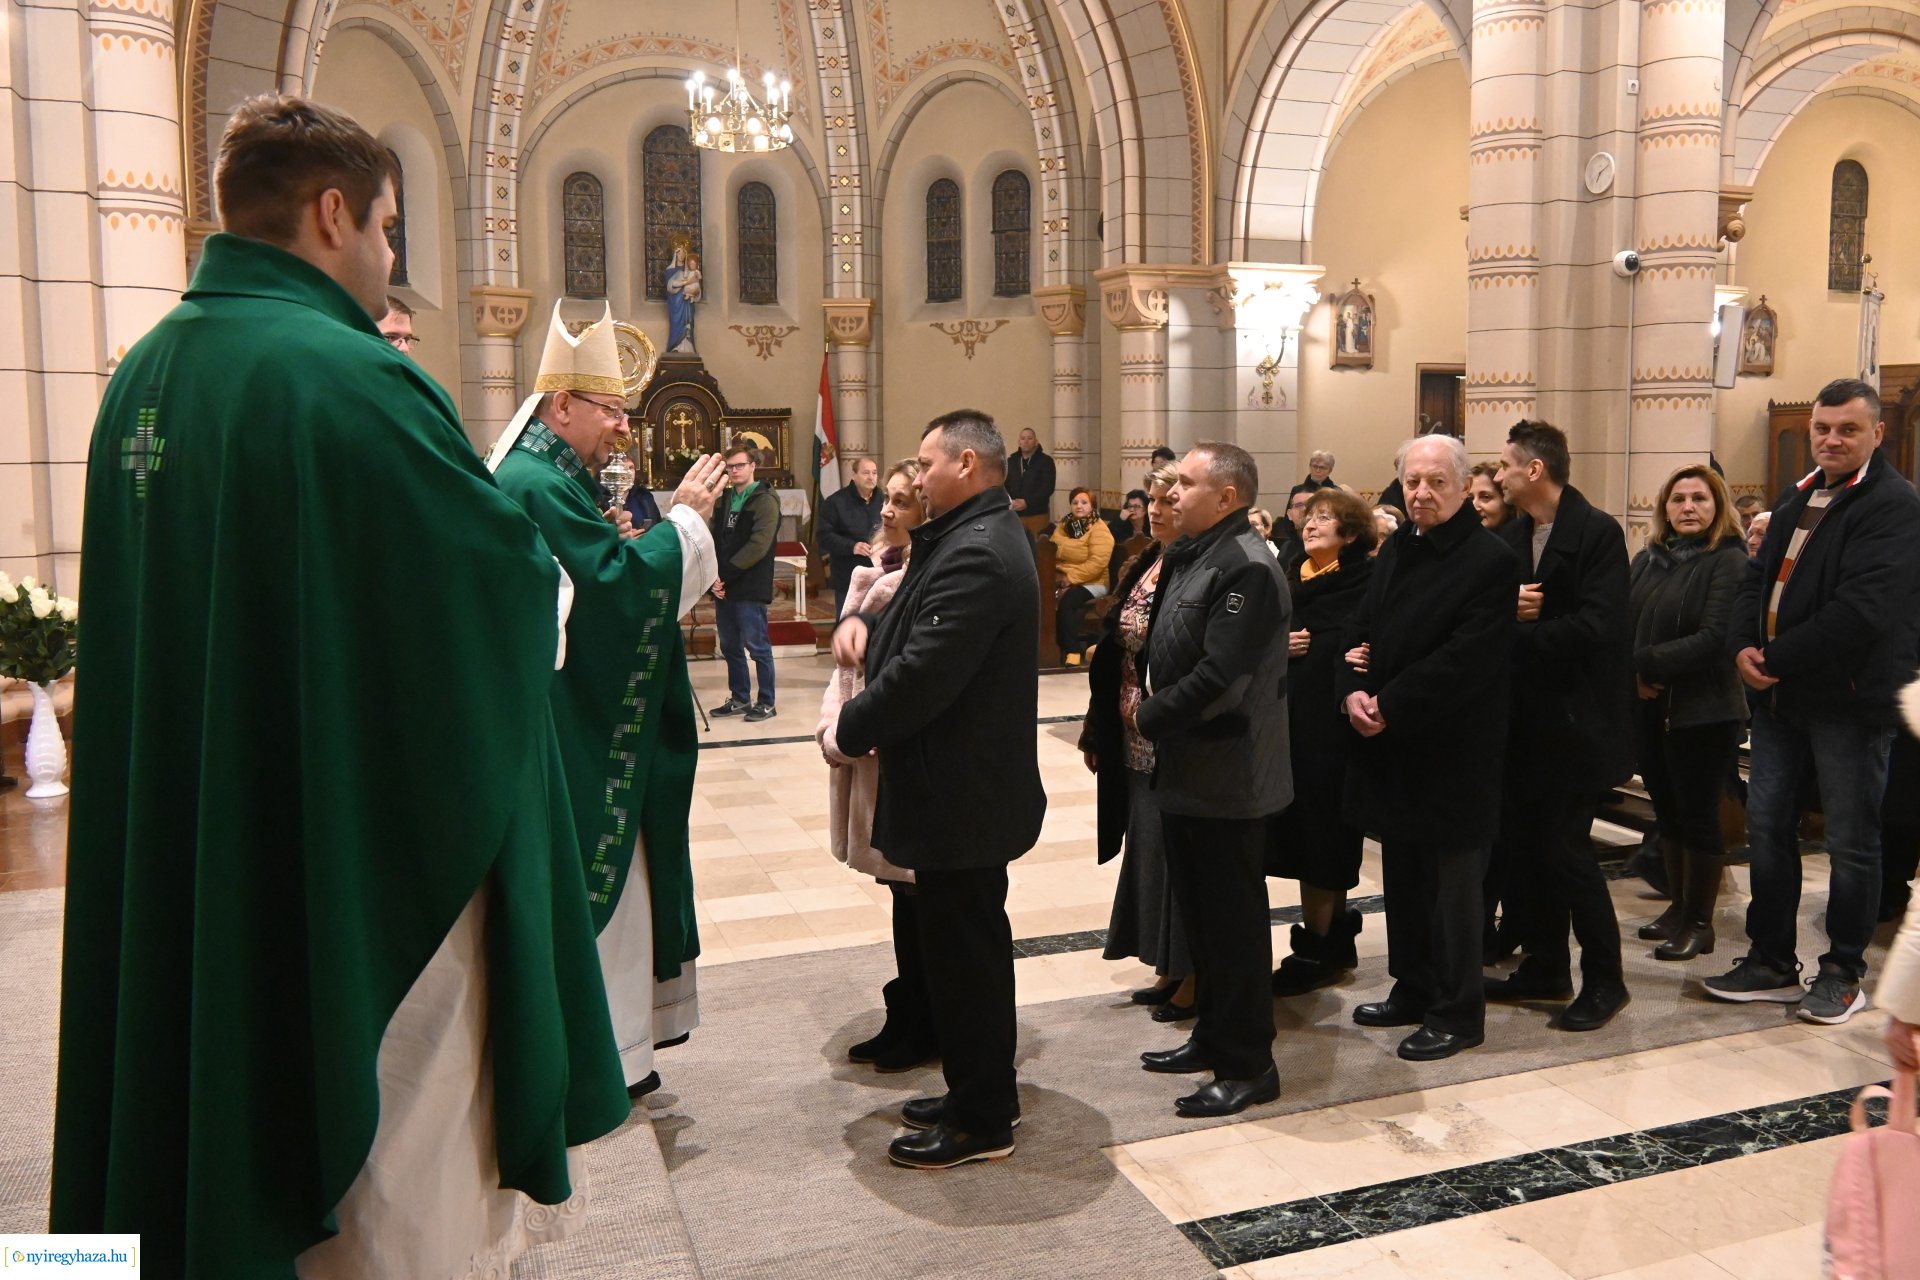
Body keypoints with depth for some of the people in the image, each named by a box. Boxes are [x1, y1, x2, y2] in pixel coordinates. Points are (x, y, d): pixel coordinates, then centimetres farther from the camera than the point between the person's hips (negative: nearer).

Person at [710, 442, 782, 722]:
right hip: (723, 587, 7)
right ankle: (739, 698, 24)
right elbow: (715, 539, 11)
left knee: (757, 646, -2)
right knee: (730, 647, 12)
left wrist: (725, 574, -17)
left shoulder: (765, 500, -6)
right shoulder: (723, 499, 15)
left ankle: (766, 703, 7)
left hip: (750, 588, -7)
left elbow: (758, 545, -16)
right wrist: (714, 576, -5)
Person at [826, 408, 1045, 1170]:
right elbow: (920, 633, 17)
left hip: (961, 792, -11)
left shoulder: (976, 553, -22)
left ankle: (982, 1121, 17)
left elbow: (923, 674, -27)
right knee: (967, 946, 19)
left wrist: (848, 733, -12)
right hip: (963, 784, 11)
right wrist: (865, 622, -3)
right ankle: (981, 1092, 33)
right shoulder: (978, 537, 12)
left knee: (964, 951, 2)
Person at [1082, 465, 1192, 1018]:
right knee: (1148, 846, 14)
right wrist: (1099, 729, 13)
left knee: (1175, 849, 1)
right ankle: (1170, 970, 28)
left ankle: (1194, 977, 17)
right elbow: (1117, 650, 12)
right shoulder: (1142, 567, 10)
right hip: (1136, 738, 8)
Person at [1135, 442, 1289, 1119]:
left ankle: (1248, 1066, 16)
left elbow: (1220, 677, -25)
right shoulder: (1190, 556, 11)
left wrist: (1150, 718, -14)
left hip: (1228, 778, -9)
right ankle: (1213, 1035, 34)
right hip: (1187, 771, 9)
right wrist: (1149, 701, 1)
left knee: (1233, 921, 2)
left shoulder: (1246, 568, -19)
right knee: (1198, 912, 19)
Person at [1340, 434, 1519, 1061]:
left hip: (1452, 751, -7)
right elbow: (1366, 630, 12)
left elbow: (1467, 659, -21)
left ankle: (1457, 1013, 18)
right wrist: (1353, 692, -7)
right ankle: (1413, 990, 31)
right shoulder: (1396, 548, 11)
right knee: (1403, 876, 16)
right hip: (1391, 746, 7)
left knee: (1453, 883, 4)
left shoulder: (1490, 560, -13)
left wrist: (1389, 707, -19)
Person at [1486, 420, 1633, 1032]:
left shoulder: (1597, 532, -11)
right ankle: (1545, 966, 26)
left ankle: (1604, 979, 14)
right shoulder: (1511, 534, 11)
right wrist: (1505, 606, -16)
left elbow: (1597, 626, -21)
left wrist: (1520, 628, -15)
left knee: (1564, 849, -4)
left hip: (1574, 722, -7)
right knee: (1521, 847, 11)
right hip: (1523, 718, 7)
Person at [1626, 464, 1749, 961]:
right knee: (1667, 812, 15)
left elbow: (1714, 638, -19)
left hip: (1702, 712, -6)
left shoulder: (1728, 562, -9)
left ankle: (1700, 923, 15)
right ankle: (1679, 906, 29)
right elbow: (1624, 623, 6)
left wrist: (1646, 663, -18)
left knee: (1698, 817, 3)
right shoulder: (1648, 559, 10)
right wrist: (1635, 676, -11)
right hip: (1649, 709, 6)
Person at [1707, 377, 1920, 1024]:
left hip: (1848, 697, -8)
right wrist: (1744, 646, -5)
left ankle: (1843, 972, 20)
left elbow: (1862, 609, -22)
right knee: (1767, 827, 12)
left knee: (1851, 841, 5)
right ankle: (1772, 963, 24)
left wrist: (1776, 660, -18)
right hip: (1779, 695, 8)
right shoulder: (1795, 499, 15)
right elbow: (1757, 578, 13)